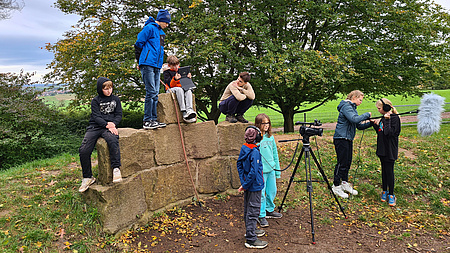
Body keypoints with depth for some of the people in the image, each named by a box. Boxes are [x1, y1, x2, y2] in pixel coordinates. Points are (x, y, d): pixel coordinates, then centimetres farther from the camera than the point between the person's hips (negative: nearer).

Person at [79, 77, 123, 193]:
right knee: (84, 150, -18)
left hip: (110, 126, 0)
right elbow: (96, 116, -2)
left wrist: (113, 124, -10)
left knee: (113, 140, -37)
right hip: (95, 126, 1)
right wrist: (107, 125, -18)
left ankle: (116, 169, -32)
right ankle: (87, 178, -2)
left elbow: (119, 115, 10)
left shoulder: (115, 99, 15)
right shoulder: (96, 101, 8)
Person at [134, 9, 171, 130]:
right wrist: (140, 62, 0)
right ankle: (147, 121, -8)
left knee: (155, 93, 7)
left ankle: (153, 119, 11)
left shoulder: (161, 33, 22)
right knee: (151, 92, -11)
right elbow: (138, 44, -5)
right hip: (148, 64, -8)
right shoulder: (150, 28, -4)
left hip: (157, 66, 8)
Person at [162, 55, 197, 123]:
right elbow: (170, 84, -9)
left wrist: (188, 78, -9)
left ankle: (189, 109, -48)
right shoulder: (167, 72, 4)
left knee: (188, 90, -30)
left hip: (182, 88, 4)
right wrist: (175, 79, -29)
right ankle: (184, 113, -49)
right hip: (171, 89, -4)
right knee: (179, 89, -38)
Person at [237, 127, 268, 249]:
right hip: (254, 185, -9)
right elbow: (253, 171, -27)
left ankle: (250, 230, 39)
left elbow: (239, 164, 11)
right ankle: (251, 240, 5)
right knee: (253, 211, -2)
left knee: (248, 208, 21)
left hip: (248, 185, 9)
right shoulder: (255, 152, -24)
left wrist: (243, 181, 12)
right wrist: (245, 185, -16)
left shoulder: (244, 148, 2)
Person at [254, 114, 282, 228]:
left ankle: (269, 210, 35)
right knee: (261, 194, 0)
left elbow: (275, 153, 15)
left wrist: (277, 169, 15)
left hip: (271, 169, 6)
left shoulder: (271, 137, 8)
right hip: (260, 170, -6)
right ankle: (261, 216, 13)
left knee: (272, 191, 15)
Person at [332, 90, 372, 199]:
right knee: (342, 163, -6)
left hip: (348, 139, 10)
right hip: (341, 138, -10)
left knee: (347, 162, 13)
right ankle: (336, 186, 3)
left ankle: (345, 183, 24)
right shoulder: (346, 106, -11)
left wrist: (370, 123, 3)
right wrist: (367, 115, -13)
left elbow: (359, 126, 17)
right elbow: (354, 119, -26)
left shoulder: (352, 108, 20)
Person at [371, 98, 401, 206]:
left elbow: (389, 133, -24)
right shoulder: (384, 118, 10)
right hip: (382, 149, 8)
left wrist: (387, 120, -22)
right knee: (384, 170, 14)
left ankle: (391, 195, 9)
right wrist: (375, 124, 4)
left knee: (389, 171, -2)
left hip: (390, 150, -8)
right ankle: (384, 191, 25)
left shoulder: (394, 118, -15)